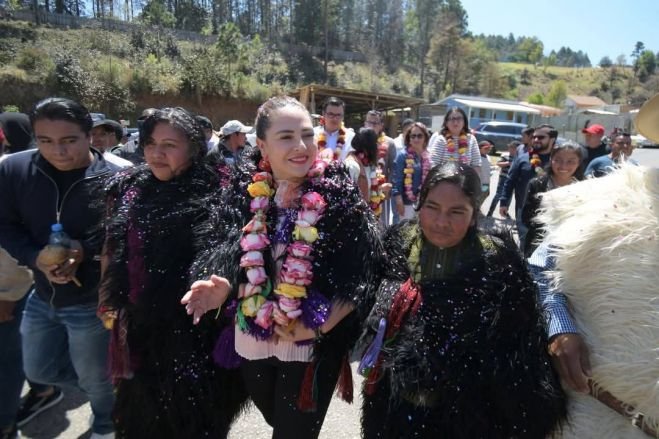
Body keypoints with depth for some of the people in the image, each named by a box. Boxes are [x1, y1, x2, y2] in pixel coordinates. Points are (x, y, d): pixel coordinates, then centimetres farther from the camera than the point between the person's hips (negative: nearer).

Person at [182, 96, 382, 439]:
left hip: (312, 348, -4)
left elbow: (361, 277, -14)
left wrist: (318, 326, -20)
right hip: (251, 342, 4)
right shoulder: (243, 193, -6)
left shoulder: (341, 198, -16)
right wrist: (223, 287, -16)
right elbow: (229, 261, 4)